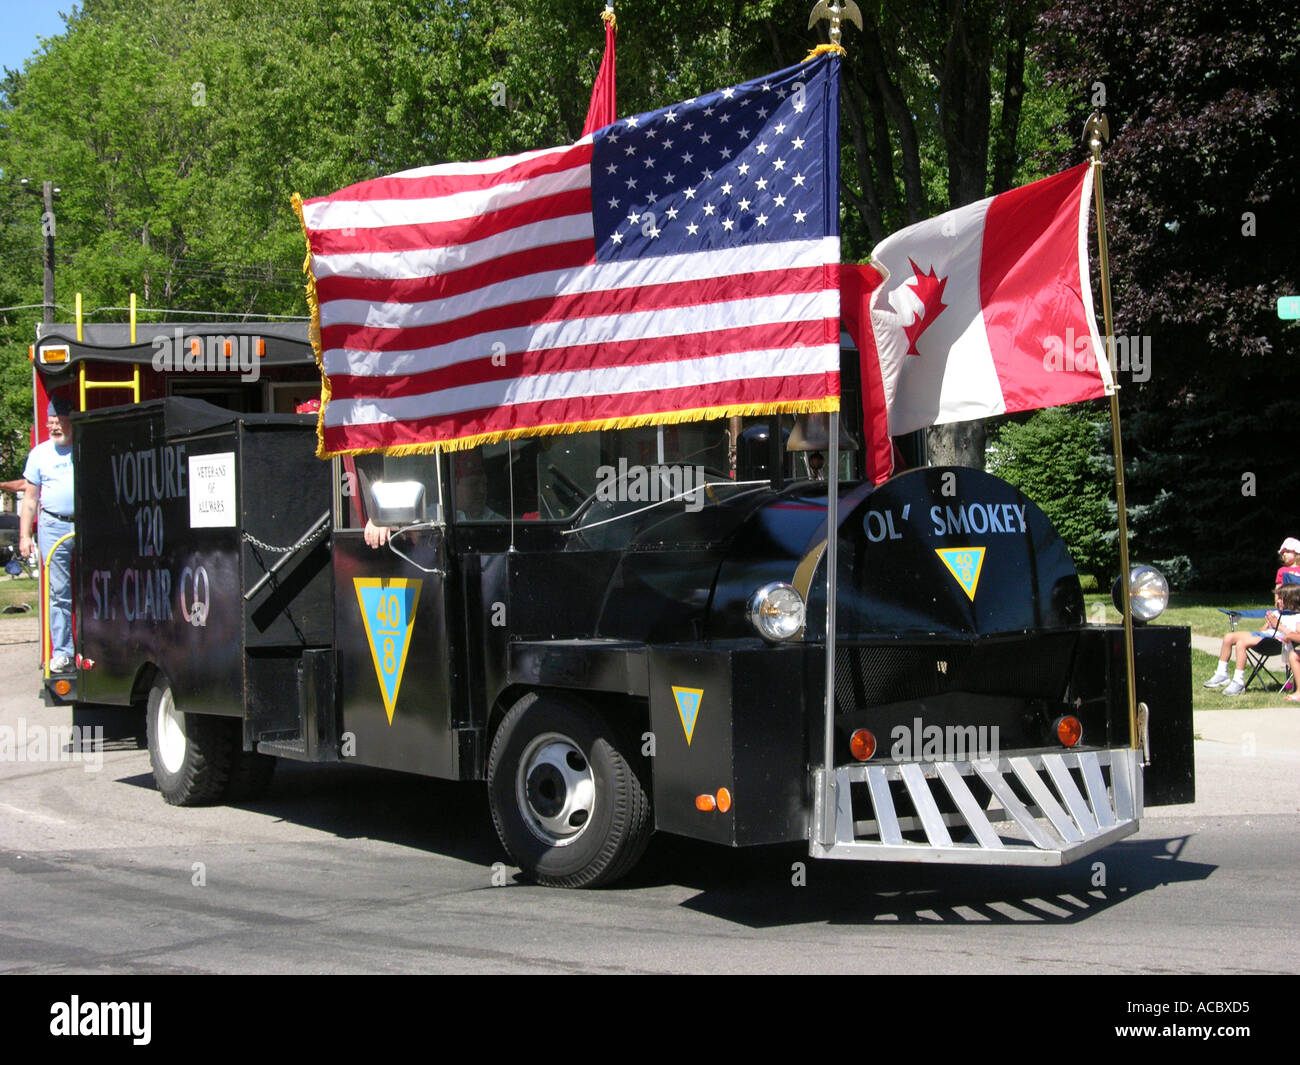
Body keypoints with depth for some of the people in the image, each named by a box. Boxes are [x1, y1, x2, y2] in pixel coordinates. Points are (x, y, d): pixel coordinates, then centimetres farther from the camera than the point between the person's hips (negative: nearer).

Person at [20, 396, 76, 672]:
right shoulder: (40, 453, 10)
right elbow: (31, 498, 14)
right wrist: (25, 535, 8)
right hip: (54, 527, 0)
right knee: (58, 592, -1)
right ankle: (61, 653, 3)